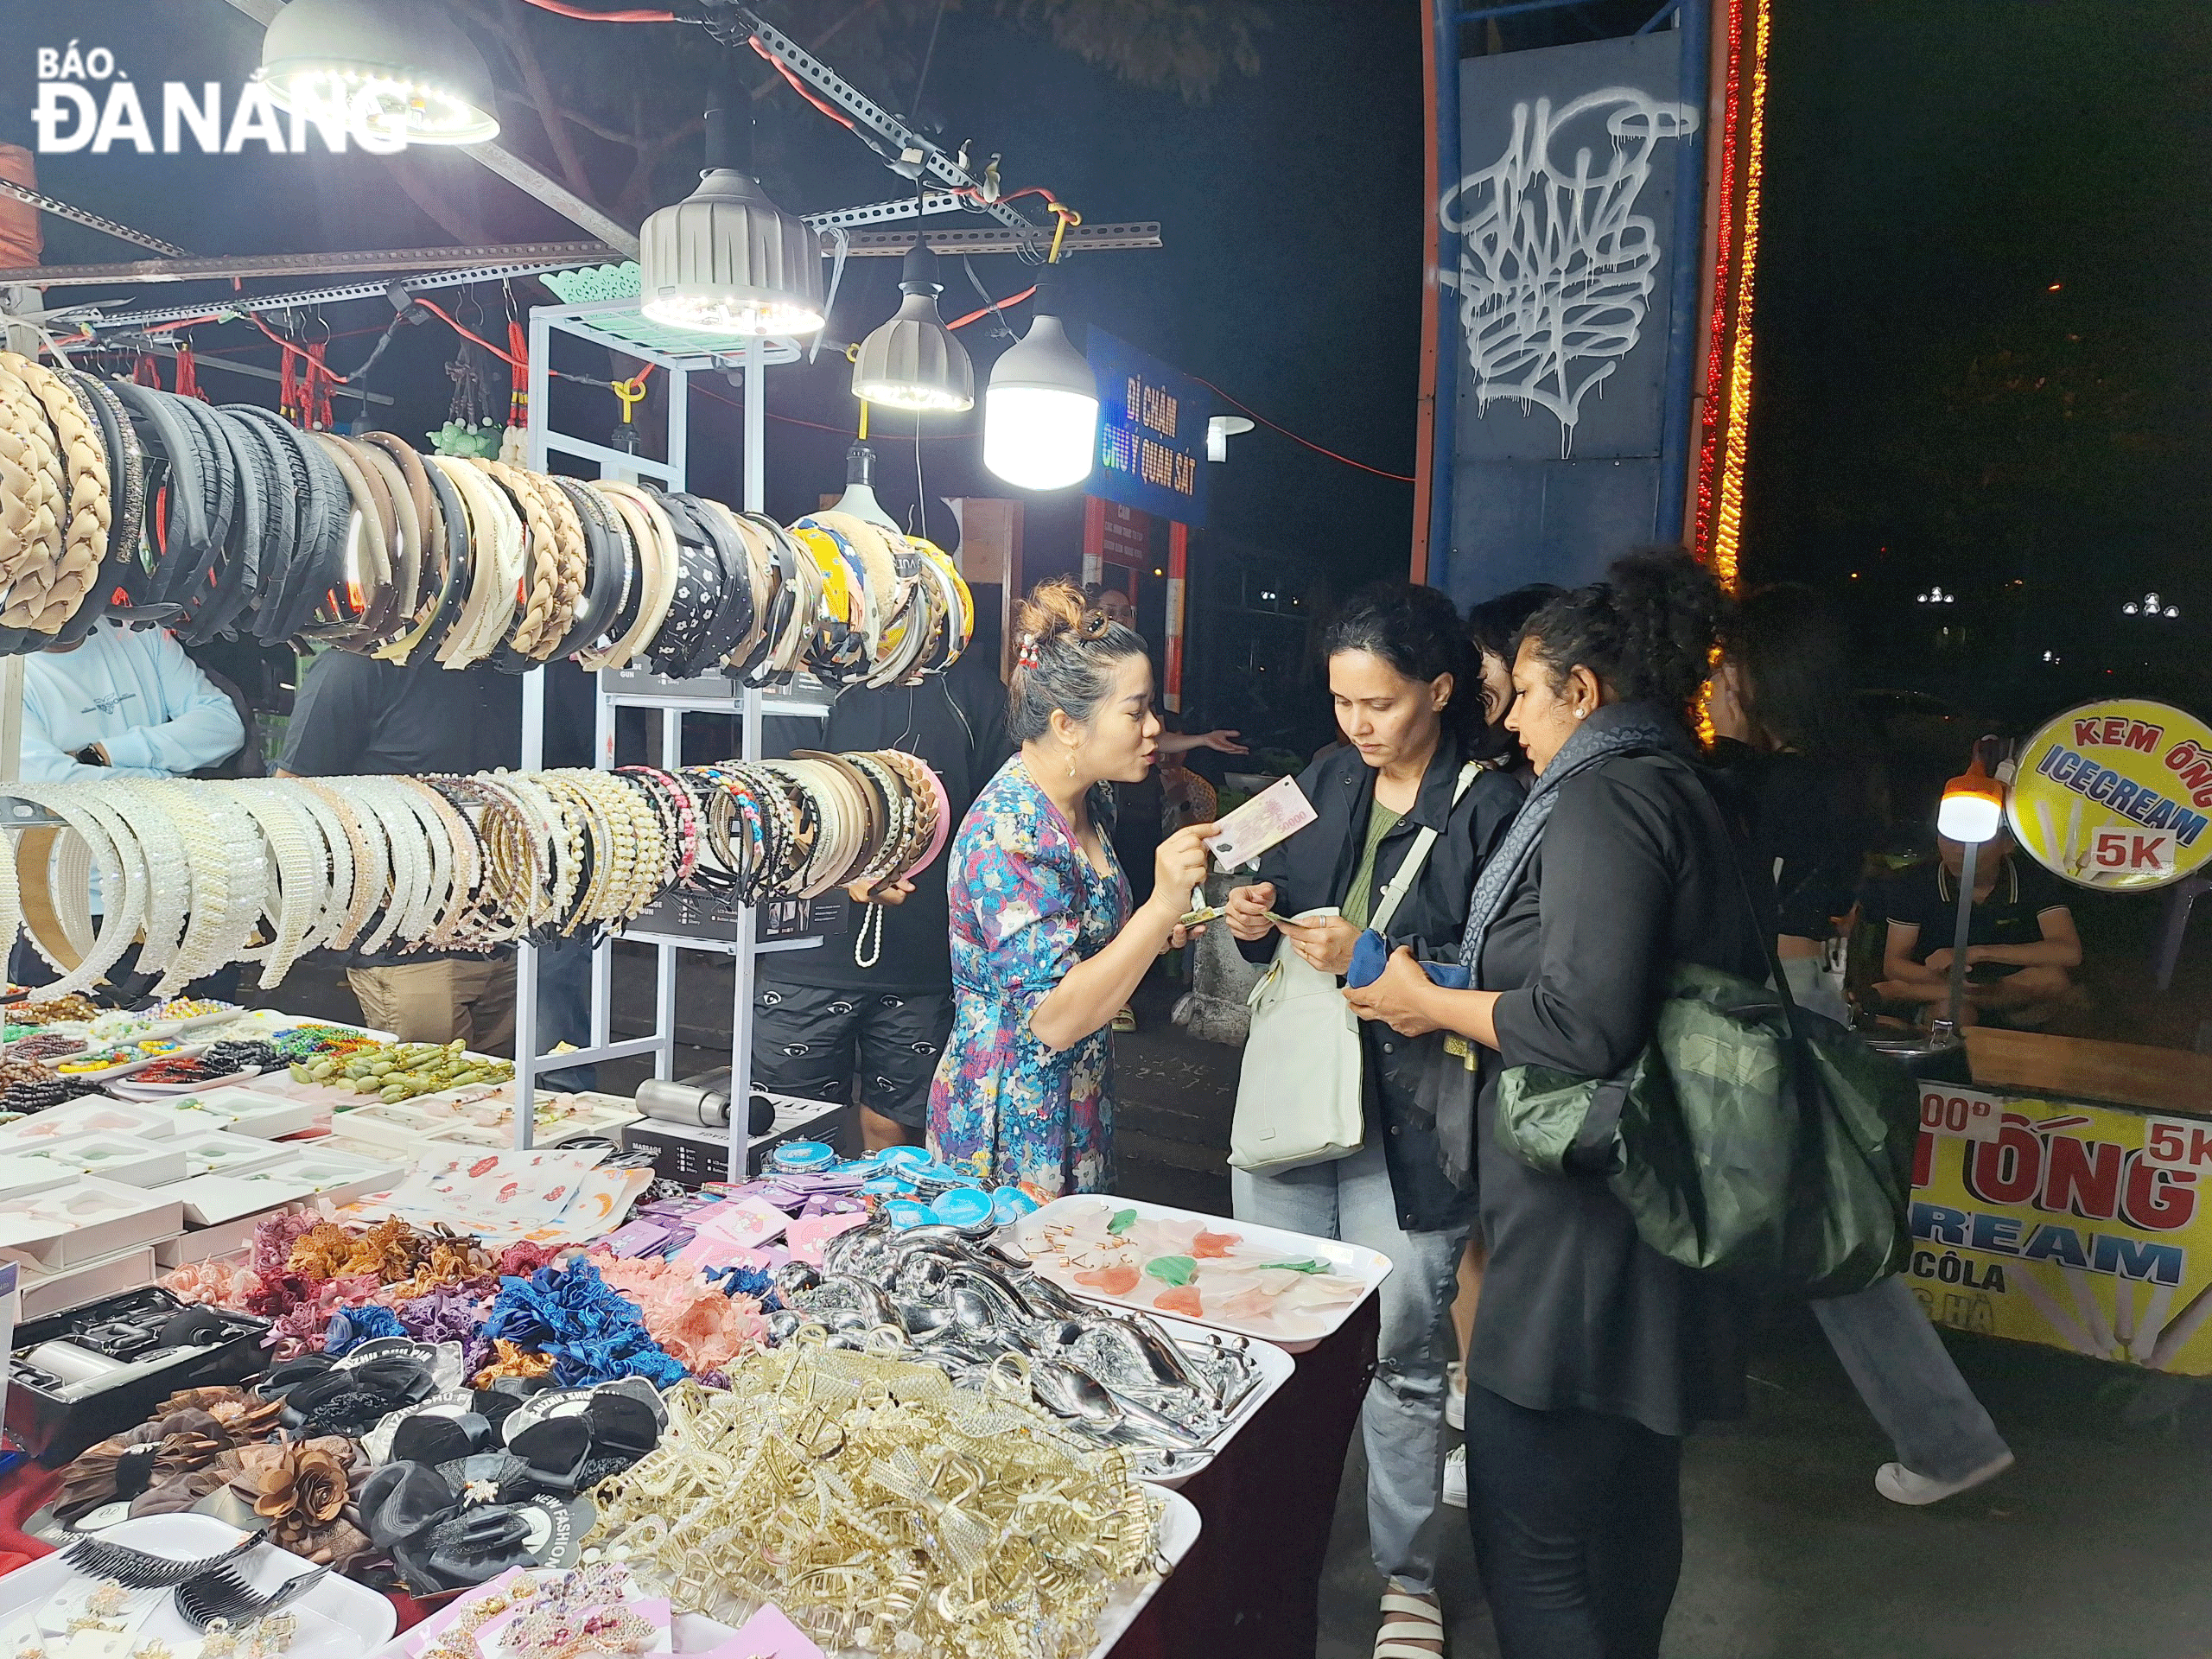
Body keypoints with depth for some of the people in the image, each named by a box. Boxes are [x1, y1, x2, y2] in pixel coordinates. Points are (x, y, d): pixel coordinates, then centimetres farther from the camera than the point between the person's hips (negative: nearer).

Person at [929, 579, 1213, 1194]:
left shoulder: (1085, 804, 4)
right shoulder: (1009, 831, -25)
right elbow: (1055, 1018, -29)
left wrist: (1152, 932, 2)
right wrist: (1161, 907, -33)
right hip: (1012, 1130, -9)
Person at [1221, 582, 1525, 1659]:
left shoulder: (1489, 807, -9)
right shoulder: (1323, 784, 9)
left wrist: (1376, 960, -21)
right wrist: (1255, 923, -4)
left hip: (1408, 1114, -5)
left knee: (1402, 1354, 6)